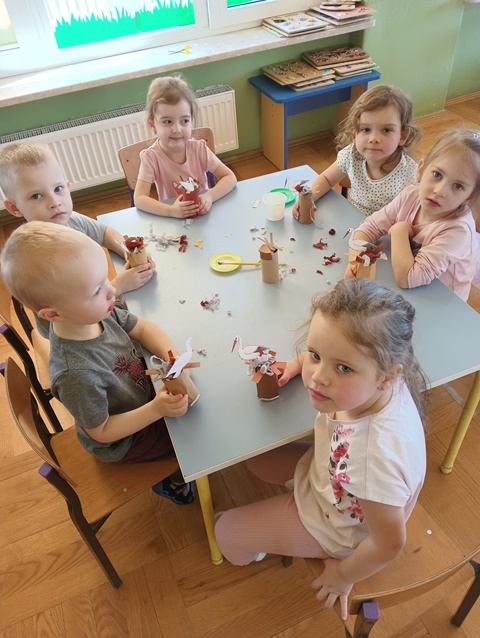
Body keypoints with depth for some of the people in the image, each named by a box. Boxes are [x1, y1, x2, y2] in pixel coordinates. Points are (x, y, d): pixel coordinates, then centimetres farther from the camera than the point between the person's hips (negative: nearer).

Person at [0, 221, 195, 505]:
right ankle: (174, 482, 34)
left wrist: (171, 355, -25)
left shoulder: (97, 312, -22)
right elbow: (102, 432, -26)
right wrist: (157, 409, -34)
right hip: (122, 442, -6)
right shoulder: (76, 375, -41)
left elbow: (142, 328, -7)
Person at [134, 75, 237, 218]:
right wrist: (171, 211, -35)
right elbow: (139, 199, -20)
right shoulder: (150, 157, -13)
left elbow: (230, 178, -7)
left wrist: (209, 196, -26)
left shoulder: (199, 148, -7)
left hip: (204, 214, 2)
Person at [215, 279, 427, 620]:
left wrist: (344, 574, -10)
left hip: (336, 527, -6)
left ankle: (247, 555, 42)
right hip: (326, 472, 6)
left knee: (226, 531, 5)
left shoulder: (377, 452, -46)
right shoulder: (370, 384, -28)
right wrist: (304, 360, -17)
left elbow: (389, 543, -28)